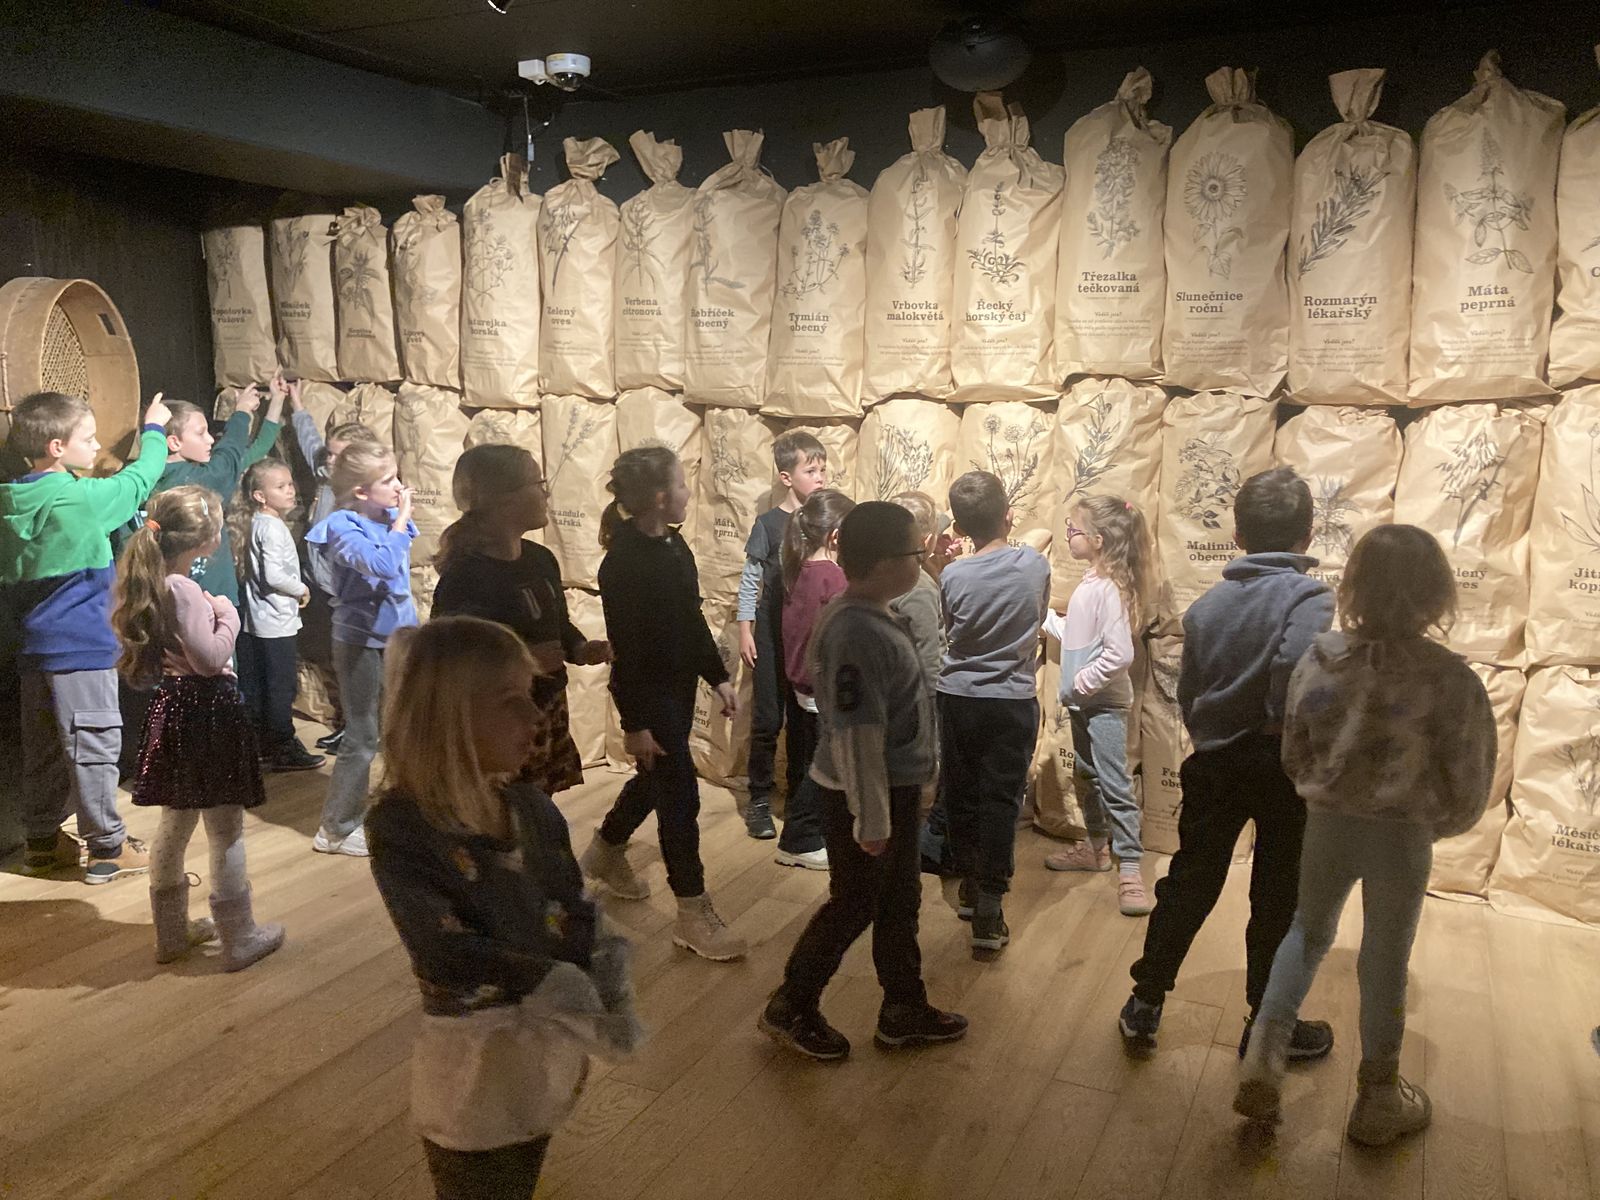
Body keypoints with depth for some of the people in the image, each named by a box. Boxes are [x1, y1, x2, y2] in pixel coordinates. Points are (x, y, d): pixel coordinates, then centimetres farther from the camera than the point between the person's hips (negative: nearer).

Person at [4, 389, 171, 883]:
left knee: (44, 748, 16)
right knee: (95, 746, -1)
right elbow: (138, 480, -1)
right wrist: (154, 430, 15)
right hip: (82, 647, -8)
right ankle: (108, 849, 5)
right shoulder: (80, 498, -17)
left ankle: (42, 842, 27)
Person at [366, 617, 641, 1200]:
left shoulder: (530, 805, -5)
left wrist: (611, 997, -19)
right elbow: (447, 953, -26)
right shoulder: (399, 824, -22)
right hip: (475, 1059, -5)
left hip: (551, 1040, 5)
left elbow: (579, 912, -4)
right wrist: (565, 990, -27)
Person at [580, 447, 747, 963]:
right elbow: (624, 646, -20)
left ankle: (605, 852, 48)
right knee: (680, 795, -3)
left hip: (679, 684, 9)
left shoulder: (674, 545, 4)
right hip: (647, 693, -9)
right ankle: (694, 914, 9)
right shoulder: (623, 561, -21)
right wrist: (635, 723, -20)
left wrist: (718, 677, 12)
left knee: (658, 778, 23)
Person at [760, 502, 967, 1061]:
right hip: (868, 795, -9)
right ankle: (790, 1008, 25)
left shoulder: (871, 619, 5)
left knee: (899, 903, 19)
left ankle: (904, 1009, 35)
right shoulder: (857, 635, -28)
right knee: (853, 906, 7)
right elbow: (855, 734, -27)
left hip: (896, 788, 9)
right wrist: (870, 818, -22)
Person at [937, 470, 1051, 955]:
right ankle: (989, 907, -1)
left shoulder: (952, 576, -11)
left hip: (958, 699, 1)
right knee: (1000, 801, 2)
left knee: (960, 796, 15)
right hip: (1014, 701, -1)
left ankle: (969, 886, 31)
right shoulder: (1036, 564, -9)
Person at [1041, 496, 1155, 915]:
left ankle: (1130, 869, -1)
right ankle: (1096, 847, 37)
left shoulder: (1109, 589, -21)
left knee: (1115, 786, -6)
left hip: (1104, 703, -10)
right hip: (1081, 702, 10)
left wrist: (1082, 683, -20)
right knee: (1088, 776, 22)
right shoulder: (1088, 585, 8)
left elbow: (1119, 653, -27)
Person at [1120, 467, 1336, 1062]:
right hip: (1283, 766, -4)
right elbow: (1296, 666, -32)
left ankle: (1144, 1006, 23)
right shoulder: (1308, 596, -12)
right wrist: (1295, 733, -18)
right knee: (1277, 898, 10)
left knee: (1188, 884, 14)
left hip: (1213, 762, 5)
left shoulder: (1206, 605, 6)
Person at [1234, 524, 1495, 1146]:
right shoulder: (1448, 678, -18)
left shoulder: (1318, 659, -10)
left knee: (1308, 933, 24)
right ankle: (1377, 1099, 32)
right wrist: (1437, 823, 11)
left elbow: (1293, 754, 0)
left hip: (1327, 825, 2)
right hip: (1403, 837, -2)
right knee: (1385, 962, 14)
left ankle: (1265, 1057, 14)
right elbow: (1469, 781, -9)